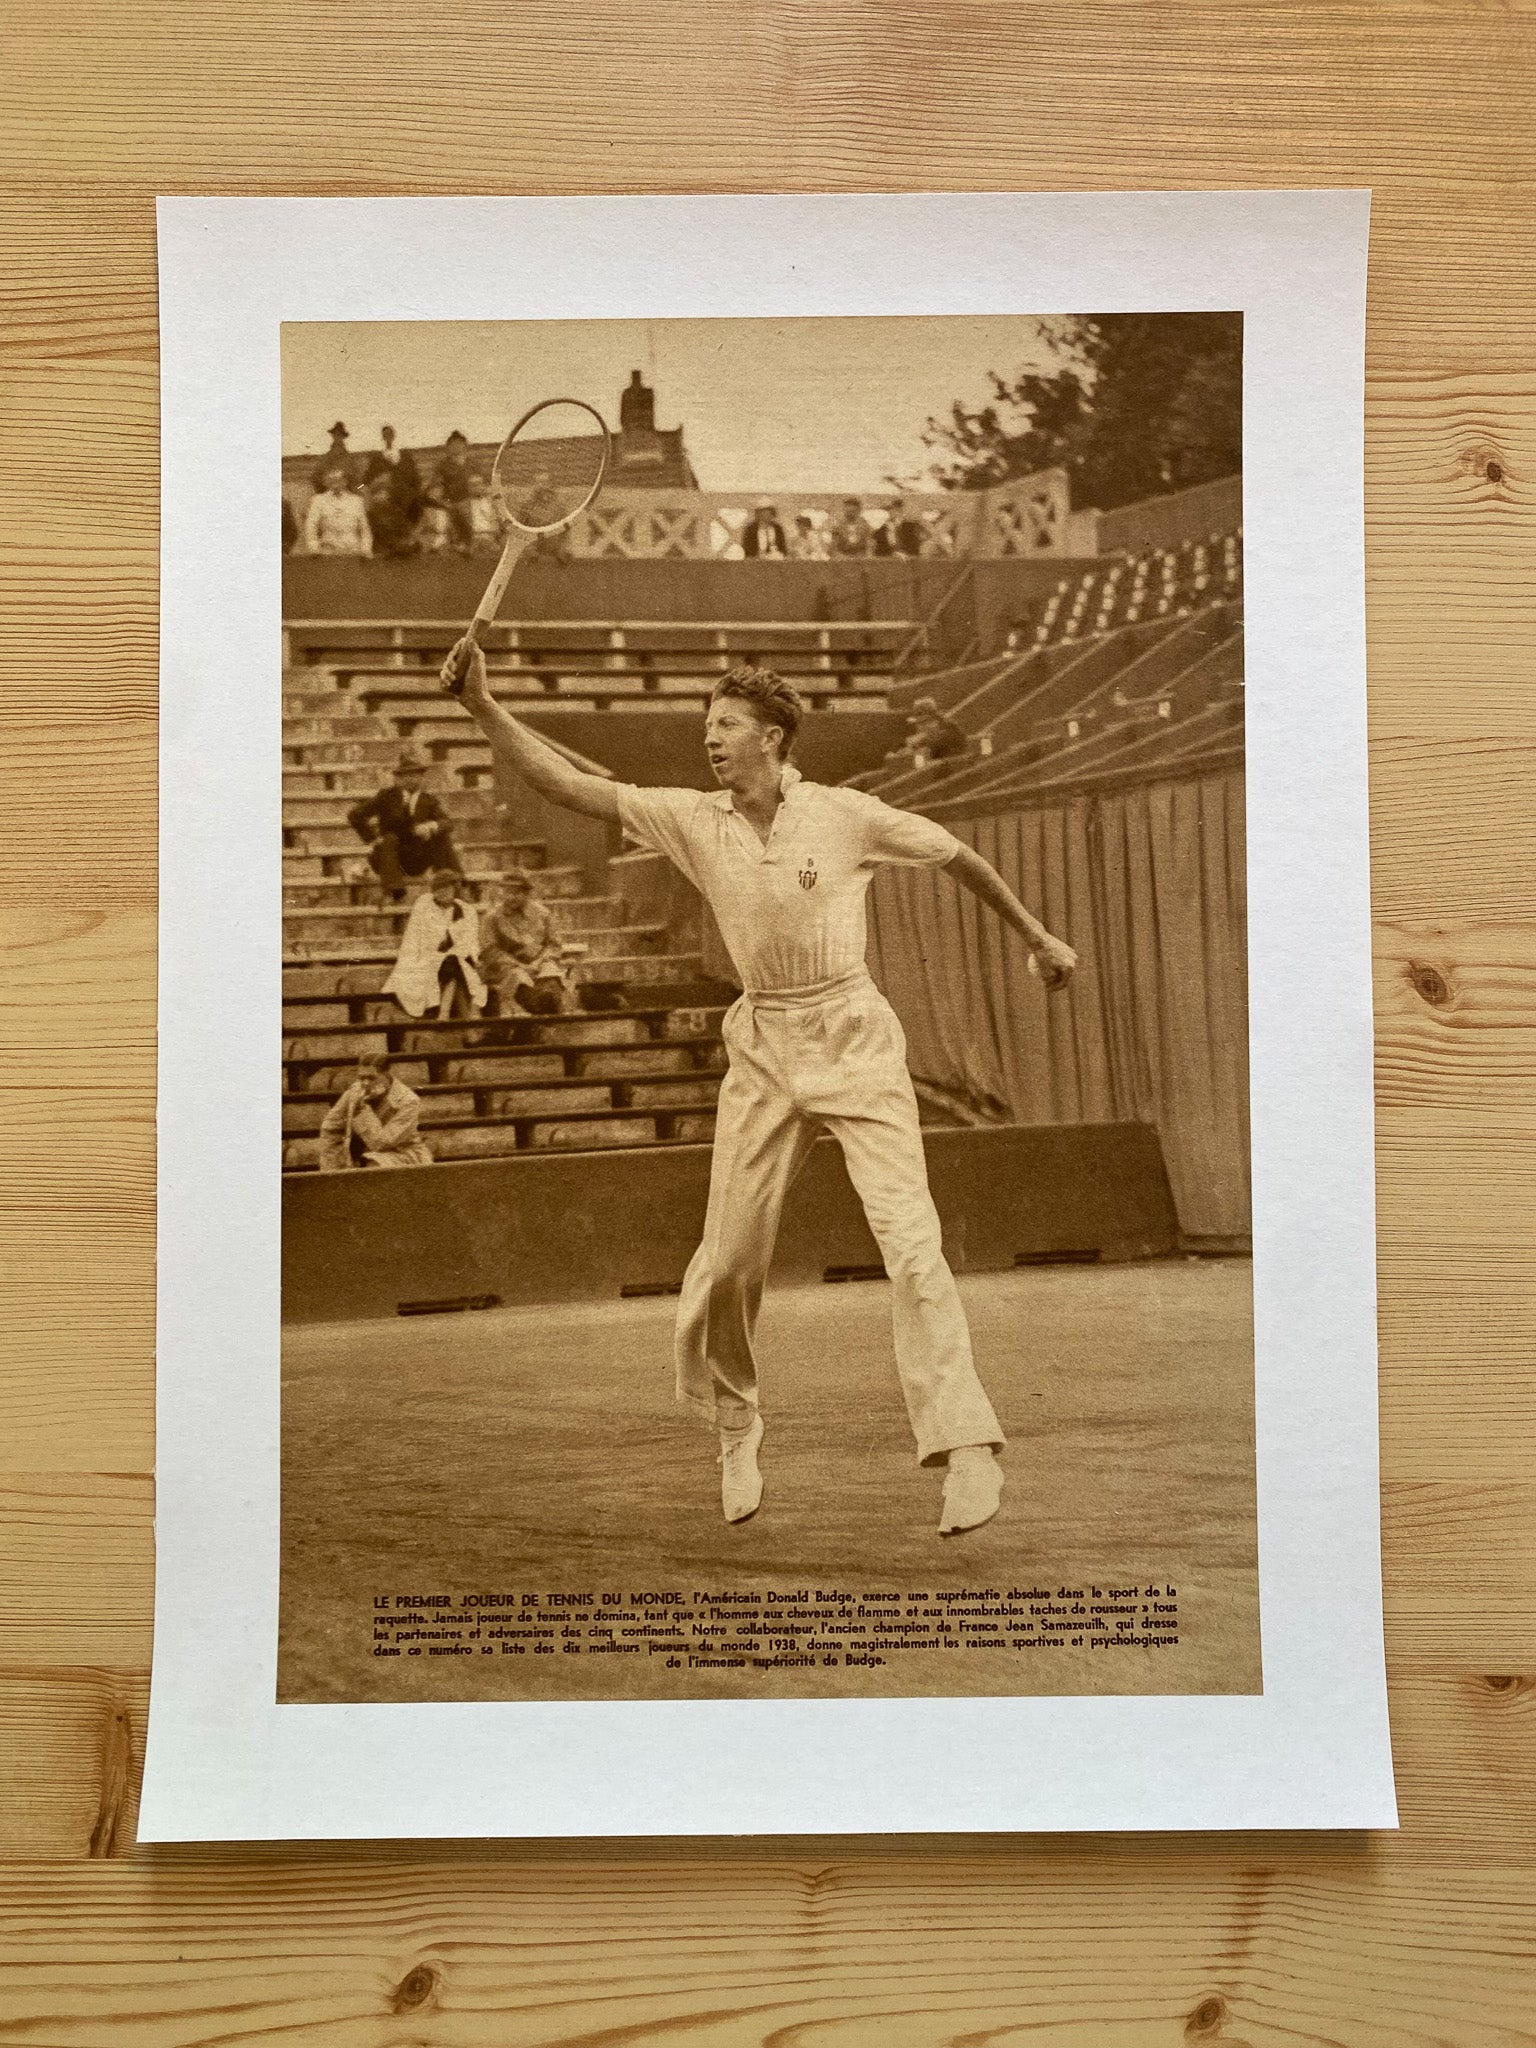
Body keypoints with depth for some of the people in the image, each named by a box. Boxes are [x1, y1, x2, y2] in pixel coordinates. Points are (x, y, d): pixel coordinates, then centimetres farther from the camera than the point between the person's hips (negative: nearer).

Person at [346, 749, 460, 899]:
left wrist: (431, 826, -35)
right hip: (386, 858, -2)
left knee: (443, 837, -18)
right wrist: (373, 839, -14)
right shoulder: (387, 794, -7)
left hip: (415, 861, 2)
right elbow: (354, 816, -7)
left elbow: (446, 824, -13)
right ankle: (392, 889, -42)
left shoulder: (428, 799, 1)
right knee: (389, 839, -33)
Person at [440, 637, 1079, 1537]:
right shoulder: (695, 821, 2)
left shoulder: (847, 816, -5)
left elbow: (959, 855, 9)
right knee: (731, 1257, 3)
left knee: (911, 1240, -14)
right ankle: (735, 1425, 29)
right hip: (763, 1050, 3)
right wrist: (481, 704, -11)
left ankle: (968, 1445, -8)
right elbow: (566, 783, -1)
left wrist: (1038, 937, 18)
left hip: (855, 1041, -3)